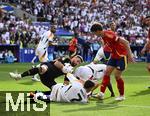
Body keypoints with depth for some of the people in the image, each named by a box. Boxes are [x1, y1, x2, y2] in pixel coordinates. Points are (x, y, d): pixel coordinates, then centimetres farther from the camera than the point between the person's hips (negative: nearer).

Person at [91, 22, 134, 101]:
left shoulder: (109, 35, -26)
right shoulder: (103, 36, 3)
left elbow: (125, 42, -27)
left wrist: (129, 55, -28)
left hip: (122, 56, -9)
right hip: (114, 55, 9)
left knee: (117, 75, -5)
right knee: (107, 72, -3)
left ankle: (122, 96, 12)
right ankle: (101, 93, -6)